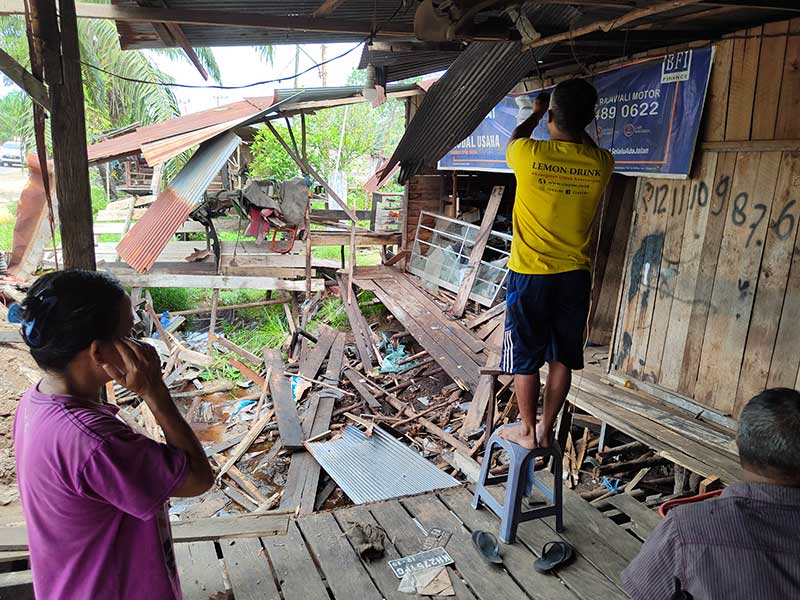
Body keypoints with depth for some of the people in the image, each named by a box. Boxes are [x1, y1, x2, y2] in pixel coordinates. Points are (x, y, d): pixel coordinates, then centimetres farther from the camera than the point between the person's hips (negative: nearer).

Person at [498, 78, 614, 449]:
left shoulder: (528, 154, -14)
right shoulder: (601, 164, -5)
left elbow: (512, 141, 12)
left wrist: (535, 113, 28)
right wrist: (575, 120, 31)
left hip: (530, 274, -3)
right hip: (575, 276, 3)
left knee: (525, 357, 10)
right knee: (562, 358, 14)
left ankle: (528, 431, 21)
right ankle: (546, 430, 25)